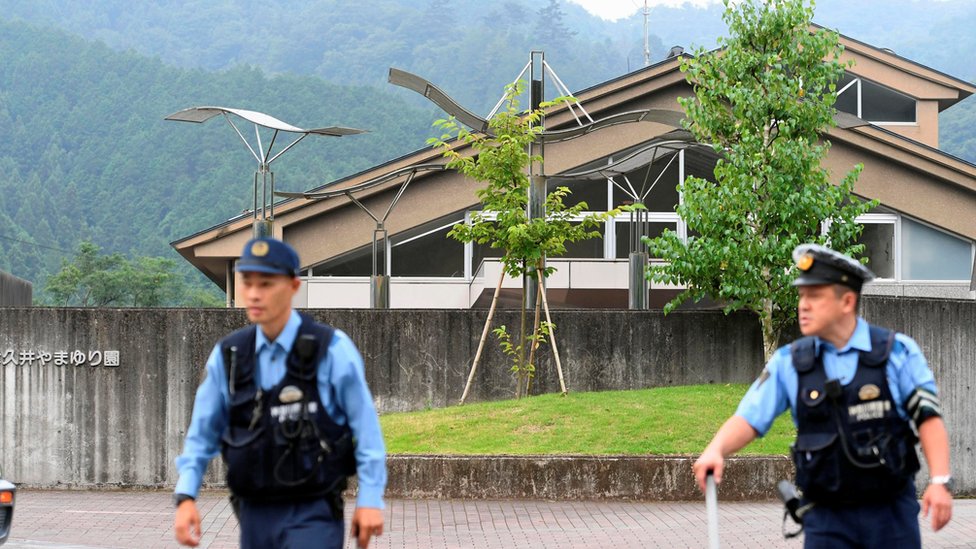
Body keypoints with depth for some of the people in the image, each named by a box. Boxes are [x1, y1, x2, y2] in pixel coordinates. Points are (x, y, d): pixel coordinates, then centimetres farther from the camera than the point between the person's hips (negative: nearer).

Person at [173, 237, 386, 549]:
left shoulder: (332, 350, -8)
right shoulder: (227, 356, 3)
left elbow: (366, 427, -5)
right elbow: (203, 433, 8)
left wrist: (370, 500, -9)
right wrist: (185, 497, -3)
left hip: (313, 515, -5)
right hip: (256, 515, 5)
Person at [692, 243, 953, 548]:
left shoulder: (898, 352, -2)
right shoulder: (789, 363, 3)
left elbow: (928, 417, -4)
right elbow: (748, 418, -1)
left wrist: (940, 480, -15)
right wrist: (715, 451, -20)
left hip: (892, 512, -1)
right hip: (827, 518, 1)